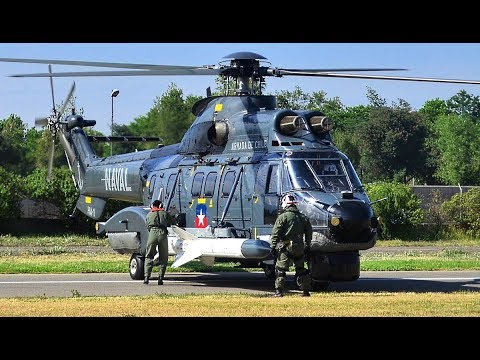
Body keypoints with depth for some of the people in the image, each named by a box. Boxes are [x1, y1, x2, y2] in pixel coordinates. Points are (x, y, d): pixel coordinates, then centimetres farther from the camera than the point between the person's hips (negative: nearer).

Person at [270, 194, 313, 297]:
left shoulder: (283, 217, -6)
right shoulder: (303, 218, 11)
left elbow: (275, 233, -9)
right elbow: (308, 233, 16)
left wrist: (273, 246, -6)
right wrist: (307, 246, 24)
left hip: (286, 247, -5)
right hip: (299, 248, 5)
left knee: (280, 269, -2)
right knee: (301, 269, 15)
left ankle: (279, 291, -7)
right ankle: (306, 291, 17)